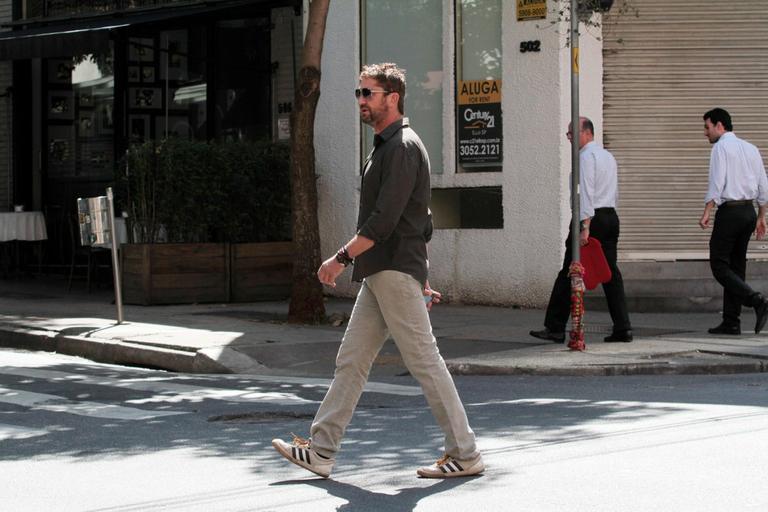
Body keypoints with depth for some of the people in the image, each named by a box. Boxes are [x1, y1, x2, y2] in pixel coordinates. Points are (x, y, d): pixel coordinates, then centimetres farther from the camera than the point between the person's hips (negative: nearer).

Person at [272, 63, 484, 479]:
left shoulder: (403, 147, -12)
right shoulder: (386, 146, 20)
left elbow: (384, 219, -20)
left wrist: (341, 257, -17)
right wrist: (421, 279, 23)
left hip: (396, 272, -10)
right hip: (379, 274, 10)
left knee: (424, 360, -6)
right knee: (350, 360, 9)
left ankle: (465, 454, 0)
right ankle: (320, 450, 12)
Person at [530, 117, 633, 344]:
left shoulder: (586, 156, -9)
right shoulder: (608, 156, 20)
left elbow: (586, 191, -18)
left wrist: (585, 227, -23)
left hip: (591, 217, -9)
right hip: (611, 216, 9)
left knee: (569, 273, -4)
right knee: (610, 272, 5)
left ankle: (555, 328, -2)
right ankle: (622, 328, -2)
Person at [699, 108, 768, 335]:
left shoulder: (721, 147, -6)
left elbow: (717, 182, -16)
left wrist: (707, 212, -16)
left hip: (730, 211, -8)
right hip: (749, 211, 8)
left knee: (720, 265, -4)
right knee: (737, 265, 10)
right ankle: (731, 322, 8)